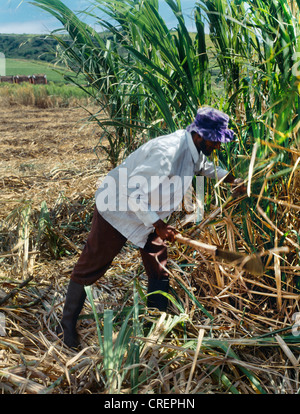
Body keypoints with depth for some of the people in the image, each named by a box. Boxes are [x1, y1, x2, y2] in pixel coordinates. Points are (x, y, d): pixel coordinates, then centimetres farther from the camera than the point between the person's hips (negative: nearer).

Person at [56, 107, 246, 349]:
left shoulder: (193, 150, -2)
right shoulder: (168, 152, -34)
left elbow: (204, 166, 25)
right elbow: (133, 193, -33)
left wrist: (231, 179, 23)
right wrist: (158, 224, -28)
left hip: (147, 215, 9)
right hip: (118, 209, -9)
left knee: (159, 271, 9)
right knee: (91, 268, 3)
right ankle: (67, 326, 18)